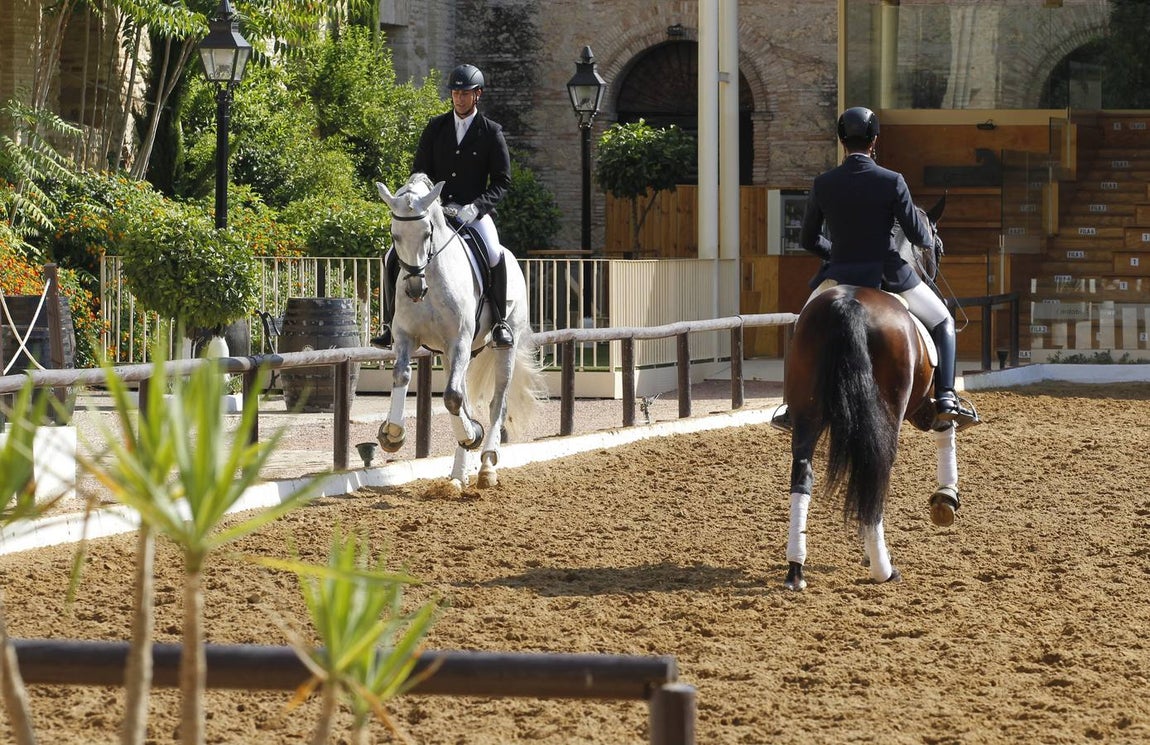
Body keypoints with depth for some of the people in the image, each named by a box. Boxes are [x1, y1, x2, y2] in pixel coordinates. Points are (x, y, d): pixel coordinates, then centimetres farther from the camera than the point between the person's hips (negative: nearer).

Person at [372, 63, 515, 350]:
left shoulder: (491, 132, 0)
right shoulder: (436, 127, 8)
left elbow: (502, 181, -1)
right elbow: (419, 170, 11)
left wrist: (475, 207, -17)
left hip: (474, 213, -3)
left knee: (495, 257, -31)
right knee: (394, 258, -11)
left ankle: (500, 322, -16)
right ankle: (391, 323, 1)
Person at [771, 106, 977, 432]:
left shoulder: (823, 184, -4)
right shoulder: (892, 182, -11)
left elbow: (808, 240, 5)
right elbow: (917, 235, -9)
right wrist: (933, 242, 16)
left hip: (839, 276, 2)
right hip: (888, 274, -2)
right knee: (943, 324, 20)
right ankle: (945, 399, 4)